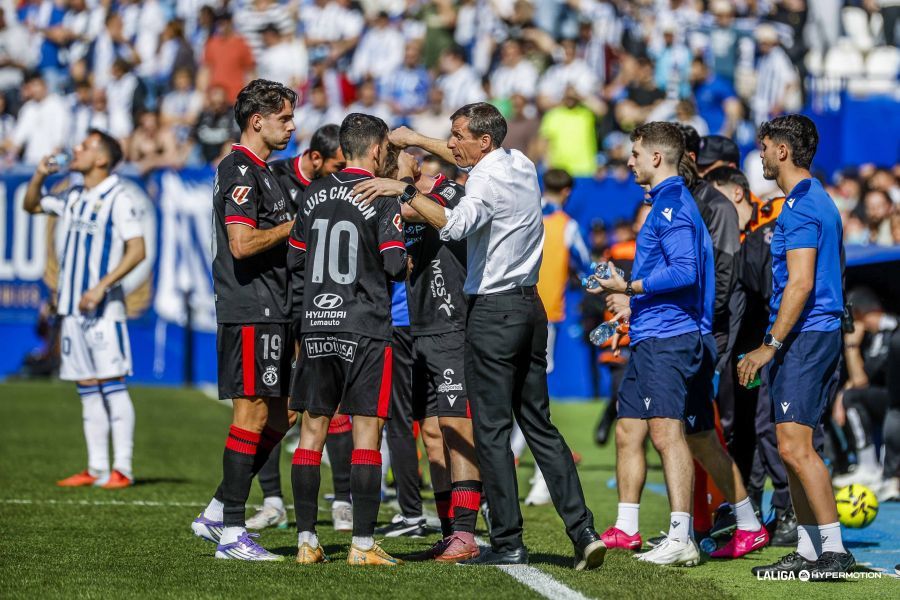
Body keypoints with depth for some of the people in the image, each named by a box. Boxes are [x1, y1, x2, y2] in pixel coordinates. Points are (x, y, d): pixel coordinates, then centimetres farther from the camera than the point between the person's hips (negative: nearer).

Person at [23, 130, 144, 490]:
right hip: (72, 305, 7)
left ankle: (122, 469, -8)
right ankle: (96, 470, 10)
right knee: (87, 388, 7)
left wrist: (101, 287, -20)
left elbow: (137, 250, -13)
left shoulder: (119, 199, -7)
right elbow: (31, 206, 30)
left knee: (111, 384, -8)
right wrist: (40, 176, 10)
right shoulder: (73, 199, 15)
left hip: (103, 308, -7)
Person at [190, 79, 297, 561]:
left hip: (271, 312, 10)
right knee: (254, 414, -8)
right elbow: (242, 244, -21)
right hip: (252, 312, -10)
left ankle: (216, 514, 15)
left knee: (277, 418, 11)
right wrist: (296, 223, -12)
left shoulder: (259, 172, 20)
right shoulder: (241, 171, -12)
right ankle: (231, 530, -4)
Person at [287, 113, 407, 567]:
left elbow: (294, 259, 13)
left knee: (312, 429, 8)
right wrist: (406, 264, 9)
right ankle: (362, 544, -5)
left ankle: (306, 540, 8)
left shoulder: (315, 194, 8)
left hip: (316, 325, 5)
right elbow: (396, 266, -12)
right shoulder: (382, 198, -6)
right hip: (365, 329, -5)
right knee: (367, 432, -2)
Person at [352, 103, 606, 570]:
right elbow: (472, 160, 33)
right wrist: (417, 140, 33)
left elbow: (455, 224, -33)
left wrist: (404, 191, -31)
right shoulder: (520, 164, 12)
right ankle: (582, 529, 2)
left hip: (493, 311, -9)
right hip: (530, 305, 9)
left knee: (492, 430, -4)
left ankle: (507, 543, -5)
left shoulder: (487, 180, -15)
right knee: (539, 424, 10)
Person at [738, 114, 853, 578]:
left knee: (794, 446, -15)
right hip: (817, 334, 11)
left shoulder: (800, 207, -13)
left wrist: (770, 346, -20)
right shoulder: (819, 200, 19)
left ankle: (834, 549, -17)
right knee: (792, 448, 11)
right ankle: (808, 550, 11)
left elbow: (801, 283, -21)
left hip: (803, 335, -11)